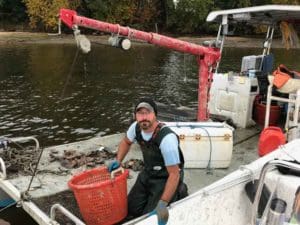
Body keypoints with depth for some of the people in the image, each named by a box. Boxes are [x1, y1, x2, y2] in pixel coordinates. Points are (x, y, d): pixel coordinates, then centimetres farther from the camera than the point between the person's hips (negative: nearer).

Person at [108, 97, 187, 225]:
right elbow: (126, 142, 12)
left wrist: (163, 203, -35)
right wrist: (118, 161, -1)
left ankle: (177, 192, 11)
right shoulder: (136, 127, -14)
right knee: (132, 209, 5)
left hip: (165, 178, -6)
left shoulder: (167, 138, -35)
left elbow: (174, 174, -30)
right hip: (148, 173, 7)